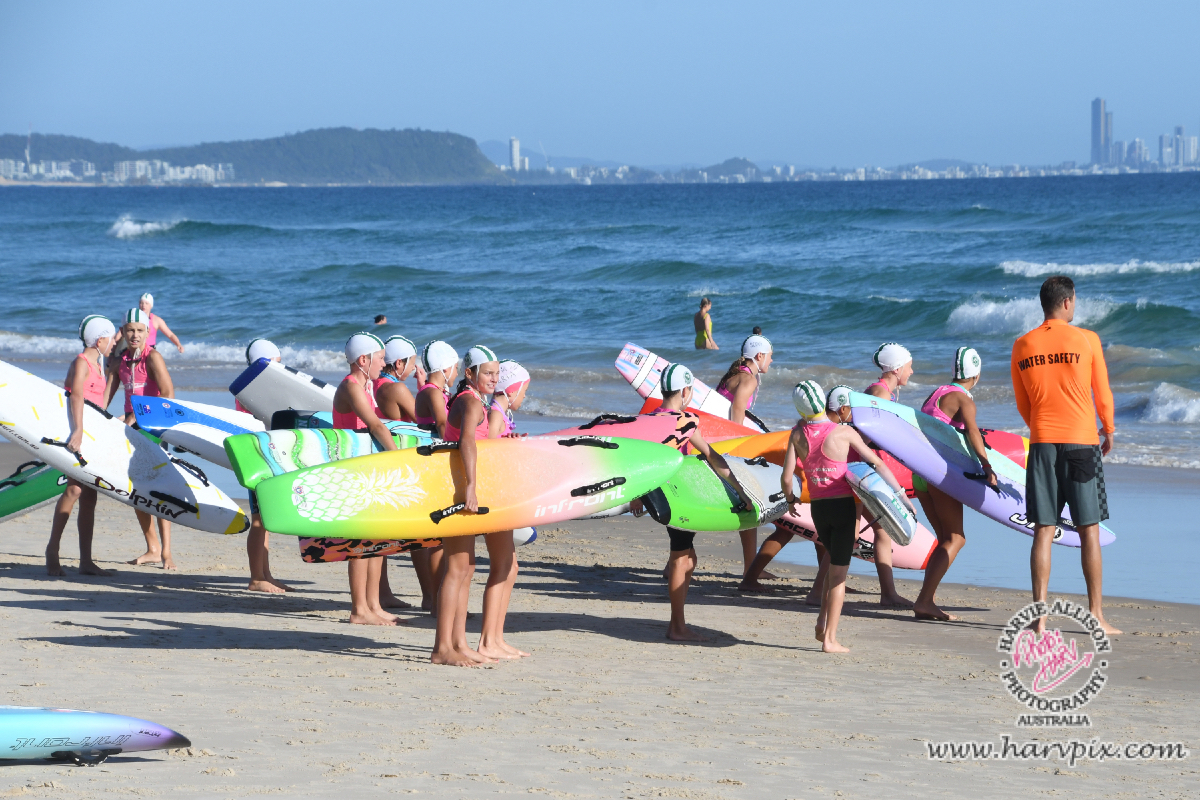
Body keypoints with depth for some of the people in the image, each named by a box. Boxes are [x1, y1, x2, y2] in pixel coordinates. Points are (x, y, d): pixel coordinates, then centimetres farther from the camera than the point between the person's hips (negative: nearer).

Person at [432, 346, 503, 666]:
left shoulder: (467, 400, 17)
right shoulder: (472, 402, -14)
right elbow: (467, 441, -31)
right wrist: (470, 486, -41)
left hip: (460, 494, 10)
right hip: (457, 492, -10)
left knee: (466, 568, 11)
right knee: (457, 568, -11)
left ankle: (458, 642, 13)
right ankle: (442, 648, -13)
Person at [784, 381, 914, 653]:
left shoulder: (798, 434, -1)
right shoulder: (844, 433, -10)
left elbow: (787, 477, -2)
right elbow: (876, 464, -12)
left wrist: (791, 499, 18)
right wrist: (901, 495, -9)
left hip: (817, 507, 3)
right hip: (843, 505, -3)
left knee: (835, 563, 26)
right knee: (839, 573, 4)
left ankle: (823, 621, 16)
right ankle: (830, 639, 4)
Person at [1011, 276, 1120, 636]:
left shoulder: (1023, 346, 5)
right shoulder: (1086, 340, -4)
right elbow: (1102, 395, 2)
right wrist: (1109, 431, 20)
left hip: (1042, 444, 3)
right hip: (1082, 443, -3)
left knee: (1043, 531, 4)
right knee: (1089, 530, 4)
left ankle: (1040, 616, 0)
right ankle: (1096, 615, 6)